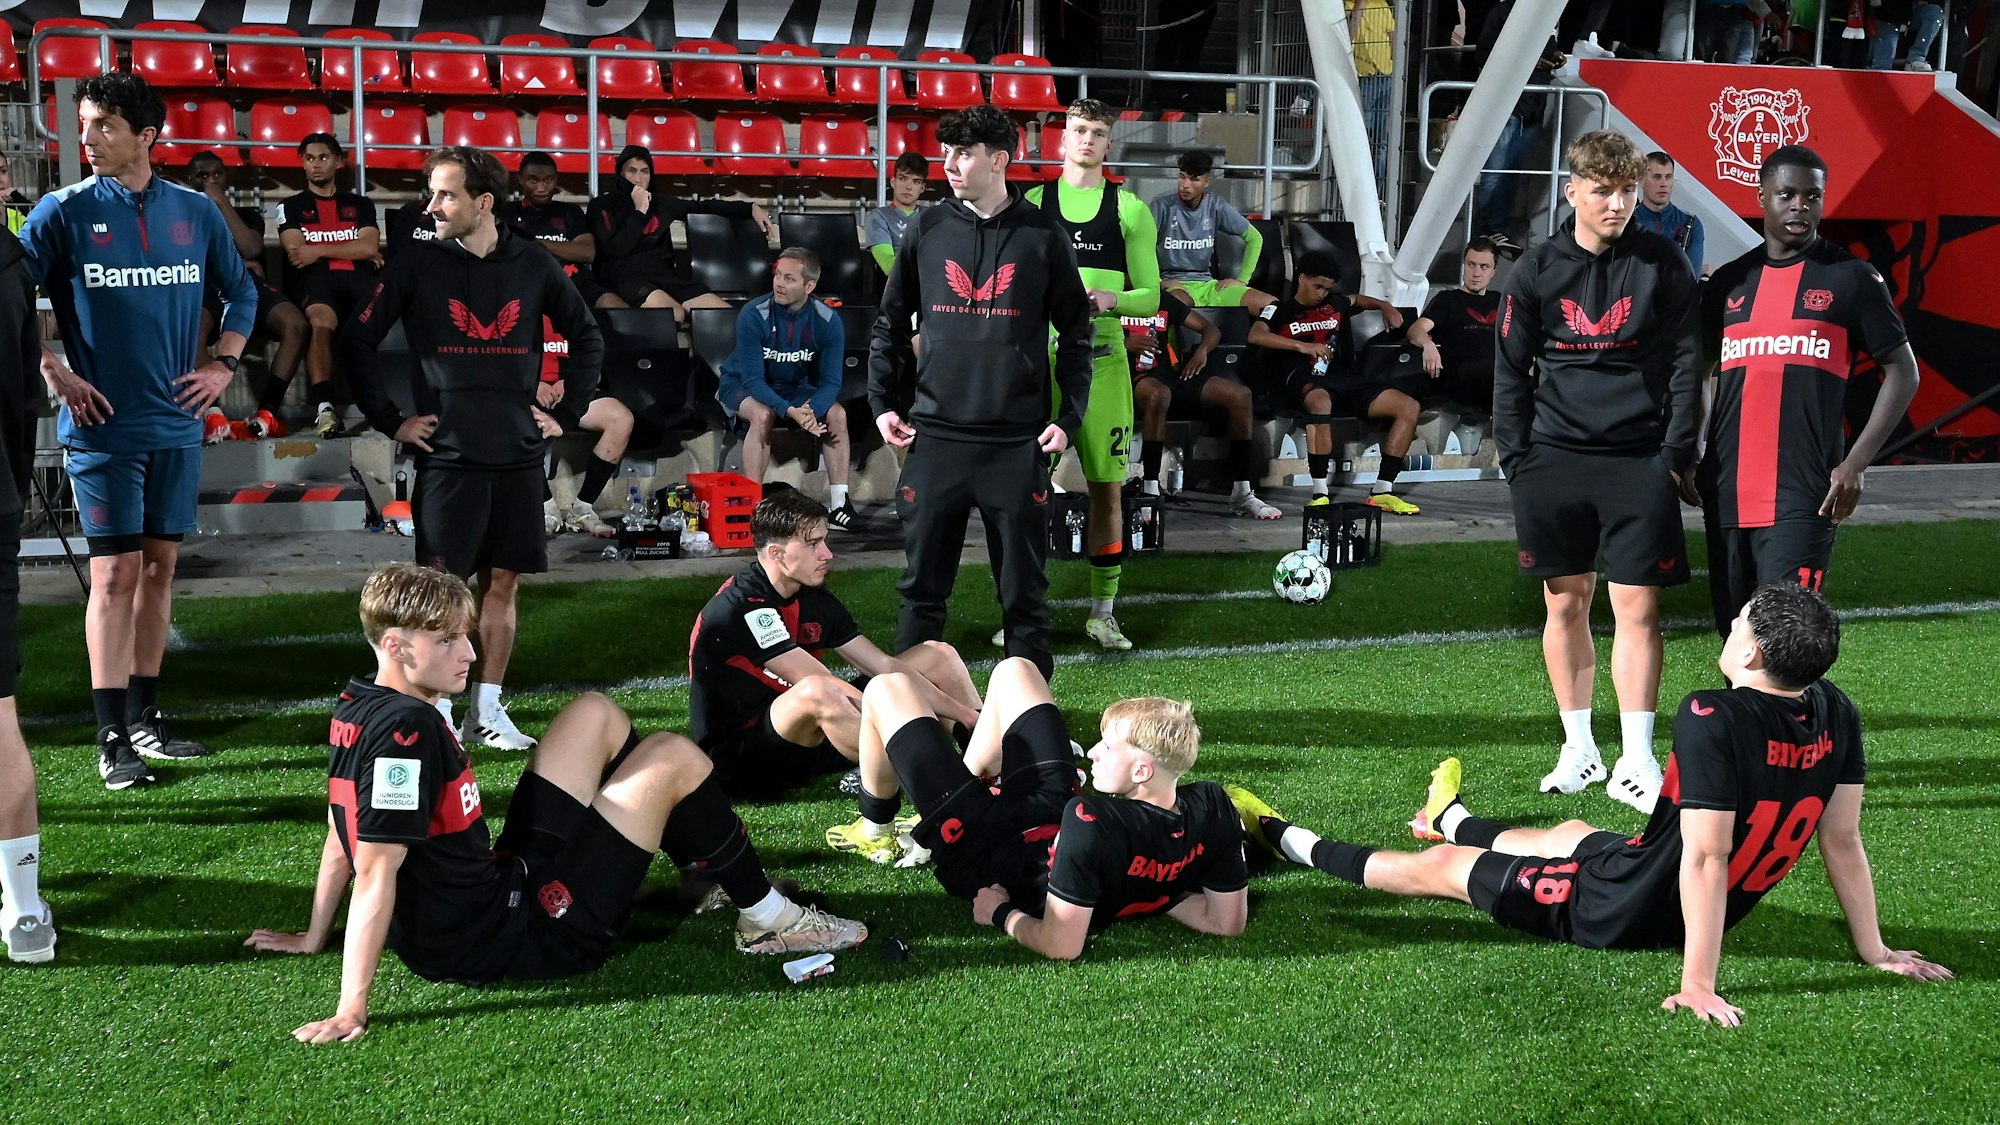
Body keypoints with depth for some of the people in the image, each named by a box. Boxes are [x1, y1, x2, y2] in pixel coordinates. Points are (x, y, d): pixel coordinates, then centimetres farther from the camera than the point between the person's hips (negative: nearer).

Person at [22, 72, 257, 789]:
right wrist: (55, 374, -9)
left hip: (176, 423, 4)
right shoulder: (63, 211, -4)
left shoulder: (195, 212, 5)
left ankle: (143, 715, 21)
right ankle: (112, 738, 1)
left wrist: (223, 365, 8)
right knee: (116, 572, -5)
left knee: (160, 564, 9)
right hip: (103, 426, -4)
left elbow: (241, 291, 18)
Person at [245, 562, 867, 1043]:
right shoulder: (406, 730, -25)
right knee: (674, 755, -3)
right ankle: (765, 916, 15)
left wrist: (314, 937, 21)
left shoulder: (357, 706, 2)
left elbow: (341, 837, 12)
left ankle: (710, 865, 28)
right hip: (523, 936, -10)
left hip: (505, 878, 10)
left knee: (595, 713, 16)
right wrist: (351, 1010, -26)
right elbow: (376, 874, -27)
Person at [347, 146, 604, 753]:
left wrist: (565, 413, 10)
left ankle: (487, 709, 15)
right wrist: (390, 420, -1)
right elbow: (361, 340, 3)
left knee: (503, 582, 6)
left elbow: (587, 337, 16)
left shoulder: (533, 267, 5)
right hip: (447, 452, -2)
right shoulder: (417, 265, 0)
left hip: (519, 453, 2)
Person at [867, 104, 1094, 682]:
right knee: (923, 588, 7)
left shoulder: (1043, 237, 1)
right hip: (935, 439, 2)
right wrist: (883, 402, 4)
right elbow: (890, 323, 13)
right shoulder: (927, 231, 6)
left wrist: (1069, 417, -2)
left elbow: (1075, 333, 6)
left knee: (1023, 590, 5)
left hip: (1018, 442, -1)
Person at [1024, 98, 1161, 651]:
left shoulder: (1130, 210, 8)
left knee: (1107, 486, 2)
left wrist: (1110, 299, -13)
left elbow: (1150, 295, 6)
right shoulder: (1030, 204, 9)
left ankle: (1103, 611, 13)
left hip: (1103, 358, 0)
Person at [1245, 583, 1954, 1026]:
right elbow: (1844, 843, -6)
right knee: (1574, 832, 36)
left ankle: (1291, 842, 35)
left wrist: (1698, 985, -29)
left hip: (1615, 912, -7)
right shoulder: (1835, 716, -12)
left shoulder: (1711, 719, -33)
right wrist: (1873, 951, 4)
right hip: (1728, 908, 7)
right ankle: (1451, 820, 67)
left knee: (1442, 867, 13)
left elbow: (1705, 858, -33)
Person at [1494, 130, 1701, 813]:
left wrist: (1677, 456, -4)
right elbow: (1511, 372, 6)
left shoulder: (1663, 265, 0)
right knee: (1566, 604, 8)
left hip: (1639, 462, -1)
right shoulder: (1536, 271, 3)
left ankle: (1635, 763, 4)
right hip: (1554, 459, 1)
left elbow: (1685, 365, 2)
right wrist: (1517, 461, 0)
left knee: (1638, 609, -3)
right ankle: (1579, 751, 20)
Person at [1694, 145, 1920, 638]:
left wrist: (1855, 464, -7)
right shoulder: (1728, 282, 13)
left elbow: (1903, 372, 3)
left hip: (1801, 499, -4)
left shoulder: (1851, 278, 2)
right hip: (1726, 495, 5)